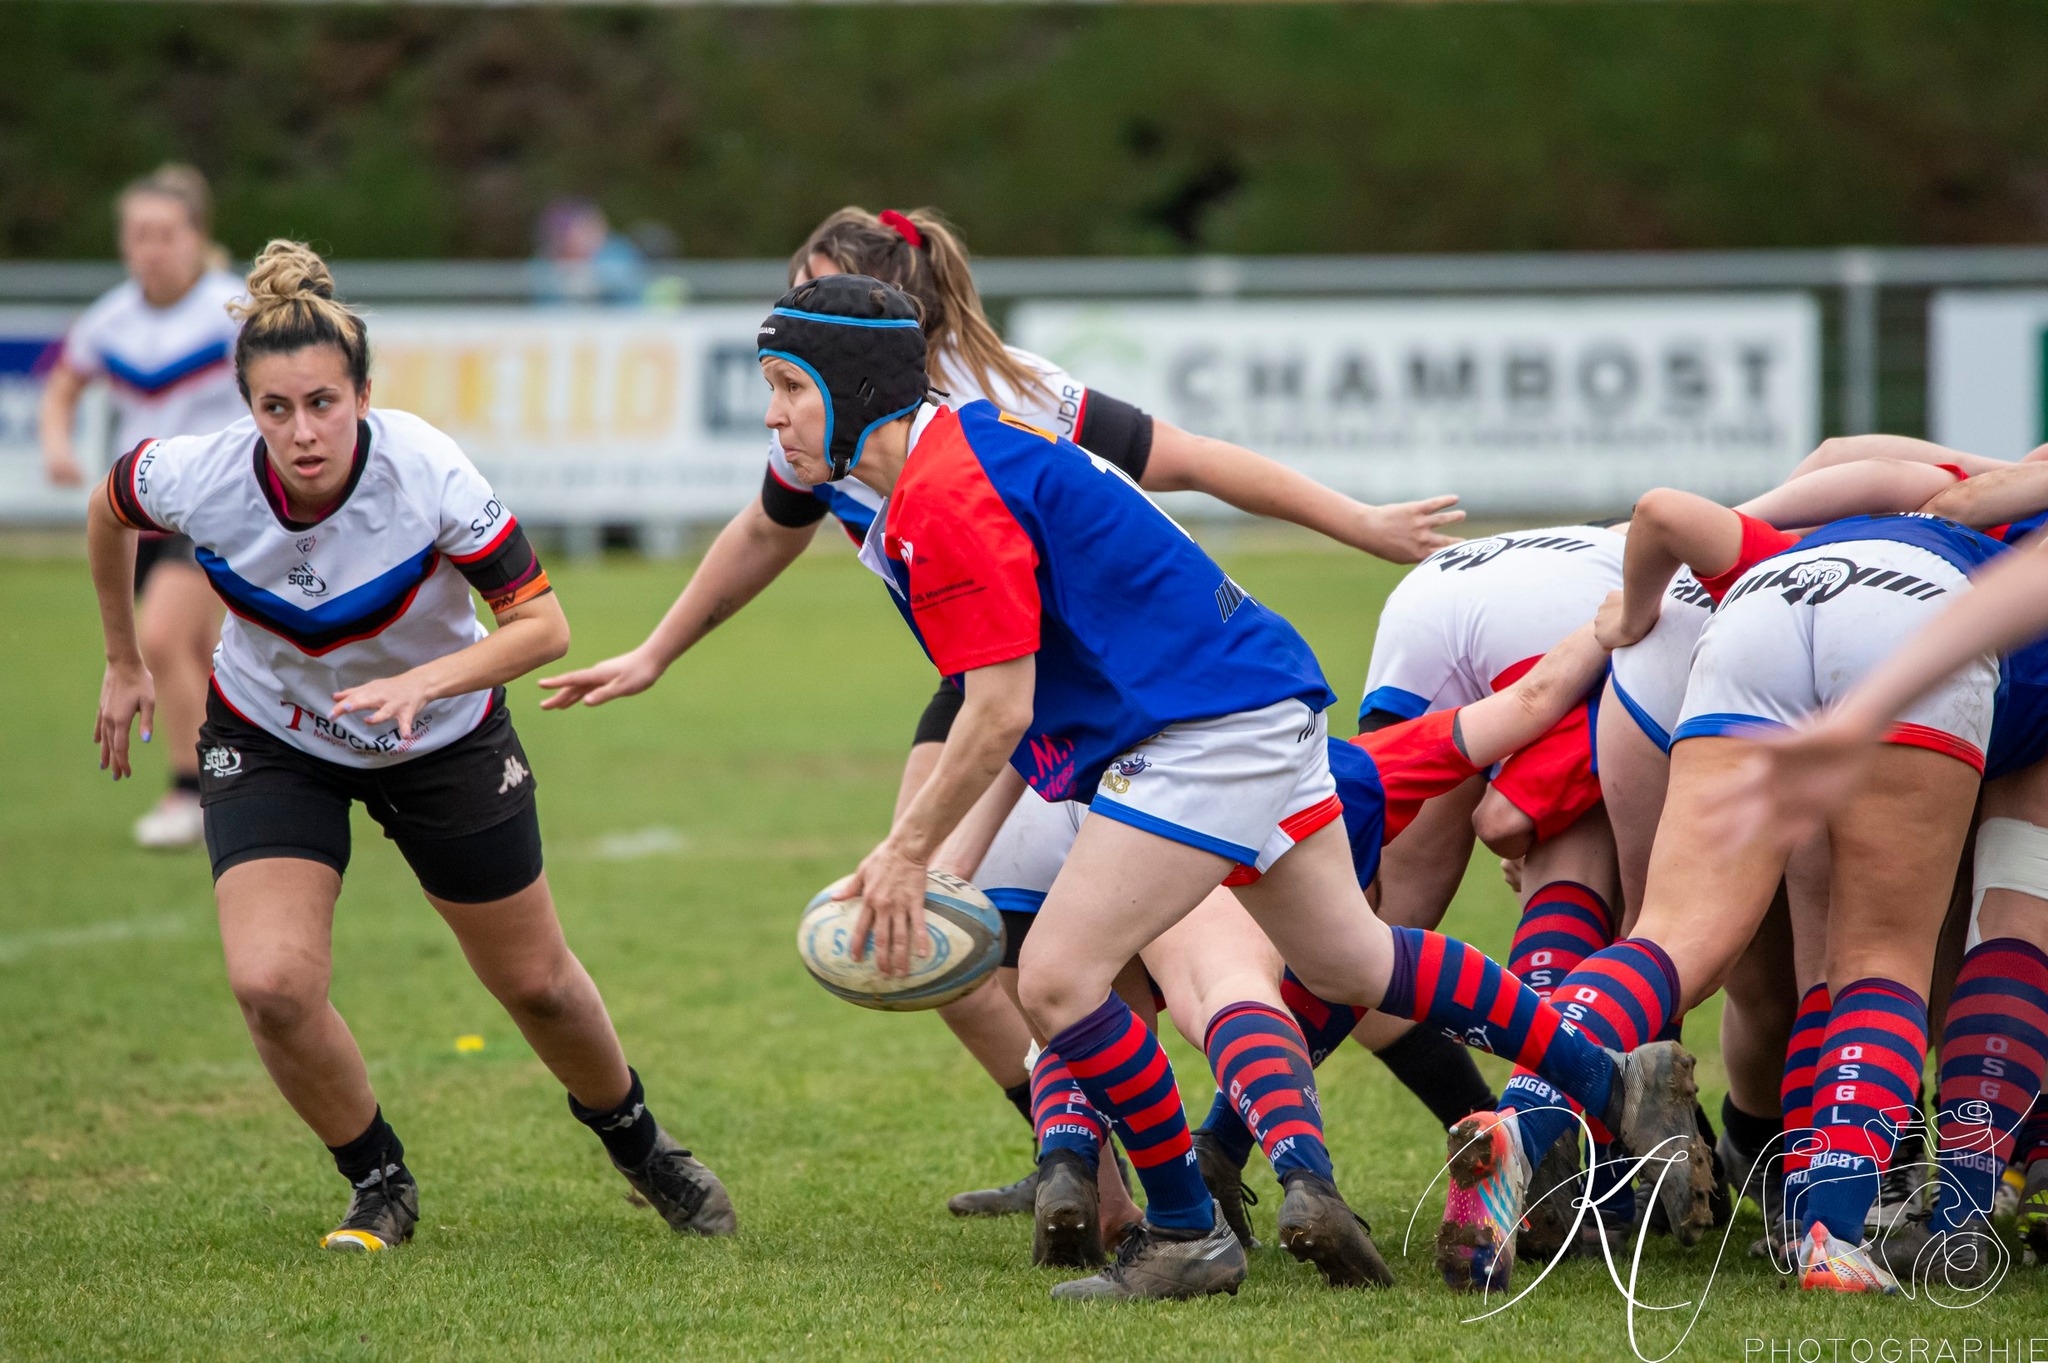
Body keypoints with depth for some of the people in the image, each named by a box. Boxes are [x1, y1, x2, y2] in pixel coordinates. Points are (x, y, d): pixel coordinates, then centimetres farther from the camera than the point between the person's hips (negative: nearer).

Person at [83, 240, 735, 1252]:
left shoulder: (425, 470, -32)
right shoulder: (197, 478, -27)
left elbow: (543, 623, -26)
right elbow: (109, 507, -3)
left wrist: (421, 683, -42)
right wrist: (123, 663, 7)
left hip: (443, 740, 0)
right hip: (269, 739, 1)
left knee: (534, 981, 12)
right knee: (271, 983, -20)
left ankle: (634, 1141, 43)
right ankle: (378, 1184, 7)